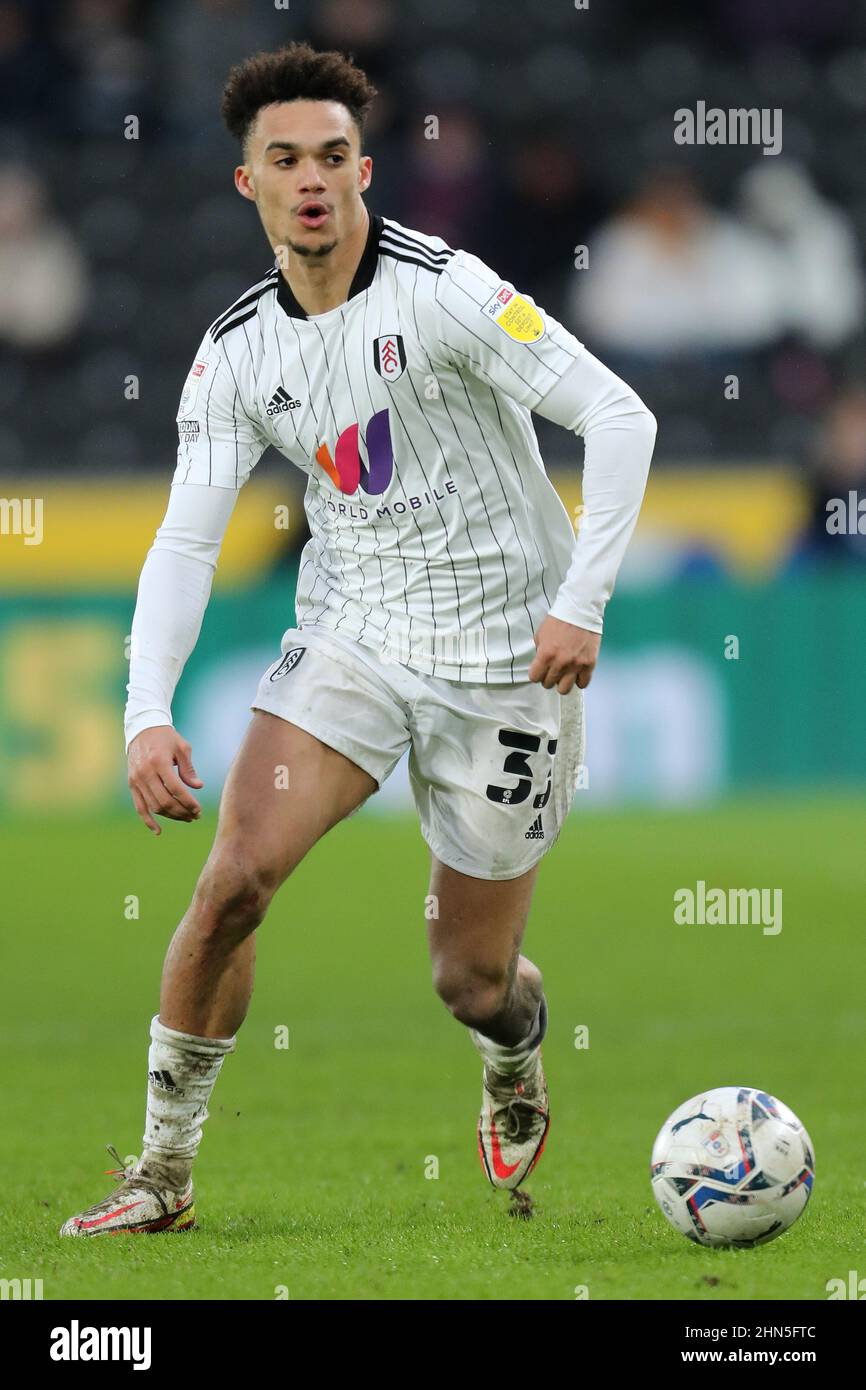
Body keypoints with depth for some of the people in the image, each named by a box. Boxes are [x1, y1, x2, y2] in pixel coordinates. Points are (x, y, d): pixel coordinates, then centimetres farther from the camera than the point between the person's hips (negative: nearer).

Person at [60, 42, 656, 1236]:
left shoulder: (442, 289, -17)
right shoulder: (238, 352, -1)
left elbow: (618, 417, -18)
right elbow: (186, 540, -2)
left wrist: (581, 602, -24)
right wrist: (148, 712, -16)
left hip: (505, 660, -3)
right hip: (351, 636, 3)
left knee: (471, 981, 3)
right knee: (235, 878, -18)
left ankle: (518, 1063, 42)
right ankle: (165, 1171, -5)